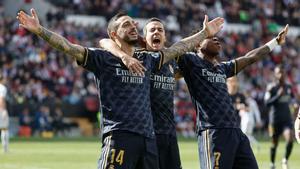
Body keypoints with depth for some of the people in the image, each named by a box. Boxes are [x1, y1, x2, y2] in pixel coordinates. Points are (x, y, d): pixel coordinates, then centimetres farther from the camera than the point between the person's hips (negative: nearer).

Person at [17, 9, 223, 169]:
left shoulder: (147, 59, 19)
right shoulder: (103, 58, 3)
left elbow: (177, 49, 30)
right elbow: (68, 47, -7)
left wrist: (205, 33, 34)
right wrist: (39, 30, -19)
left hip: (148, 137, 6)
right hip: (119, 136, -6)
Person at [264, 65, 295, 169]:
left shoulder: (288, 87, 8)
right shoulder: (271, 88, -7)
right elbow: (267, 103, -15)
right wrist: (278, 95, -23)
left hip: (287, 118, 3)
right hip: (275, 119, -3)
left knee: (290, 140, -17)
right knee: (274, 143, 6)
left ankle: (285, 161, 4)